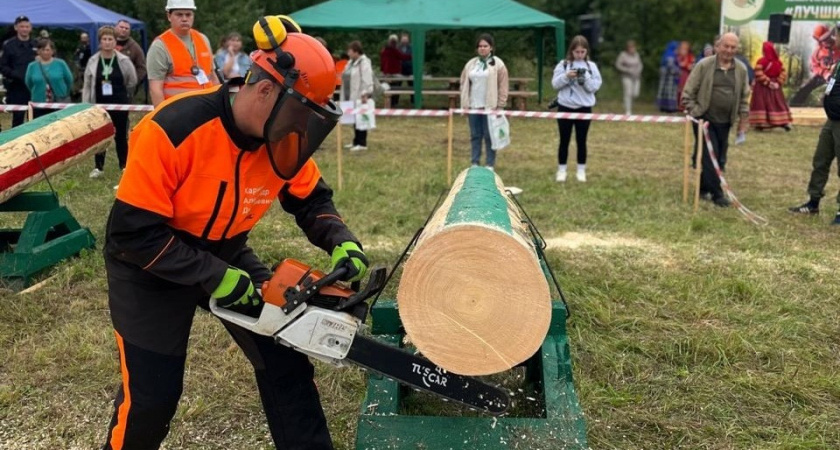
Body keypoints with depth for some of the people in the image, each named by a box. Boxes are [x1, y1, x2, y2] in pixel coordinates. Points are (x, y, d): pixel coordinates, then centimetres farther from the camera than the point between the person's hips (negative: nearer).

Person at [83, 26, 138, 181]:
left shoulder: (124, 61, -5)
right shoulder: (93, 61, 1)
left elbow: (132, 81, 6)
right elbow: (87, 85, 2)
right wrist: (85, 104, -1)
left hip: (120, 104, -2)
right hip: (100, 104, 2)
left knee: (121, 135, 4)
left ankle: (124, 166, 14)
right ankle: (98, 167, 18)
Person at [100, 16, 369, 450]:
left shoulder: (285, 137, -13)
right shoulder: (174, 129, -32)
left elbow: (311, 200, 3)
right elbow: (132, 233, -28)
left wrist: (342, 243, -16)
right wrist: (213, 277, -29)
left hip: (226, 254, 6)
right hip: (150, 267, -5)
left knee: (285, 362, 2)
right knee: (151, 393, -3)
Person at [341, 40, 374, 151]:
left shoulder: (364, 63, -12)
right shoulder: (351, 62, 17)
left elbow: (367, 80, -19)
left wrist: (365, 94, -24)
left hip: (359, 96, -9)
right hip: (351, 96, 9)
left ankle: (362, 143, -2)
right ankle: (356, 142, 18)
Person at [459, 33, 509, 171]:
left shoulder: (498, 64, -2)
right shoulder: (470, 64, 11)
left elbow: (503, 87, -5)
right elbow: (464, 84, 13)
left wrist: (500, 106, -10)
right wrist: (464, 104, 6)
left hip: (490, 107, -4)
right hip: (473, 106, 4)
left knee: (489, 136, 1)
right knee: (475, 136, 9)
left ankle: (490, 165, 8)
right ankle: (475, 163, 16)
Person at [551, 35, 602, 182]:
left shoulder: (591, 66, 2)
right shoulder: (563, 64, 1)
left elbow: (595, 86, -3)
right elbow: (555, 84, -4)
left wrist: (585, 79, -19)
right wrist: (566, 76, -20)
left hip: (584, 108, 0)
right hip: (565, 107, 0)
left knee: (581, 141, 7)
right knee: (564, 140, 6)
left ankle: (581, 171, 16)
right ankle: (561, 171, 14)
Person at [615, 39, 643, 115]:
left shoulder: (636, 55, 7)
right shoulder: (623, 54, -7)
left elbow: (640, 64, 17)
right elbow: (618, 64, -6)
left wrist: (638, 70, -4)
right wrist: (627, 70, -13)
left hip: (636, 77, 5)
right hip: (627, 77, -5)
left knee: (635, 94, -1)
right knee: (628, 93, -12)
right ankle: (628, 111, -8)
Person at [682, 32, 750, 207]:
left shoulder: (741, 69, 5)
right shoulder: (704, 65, -6)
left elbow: (744, 97, 13)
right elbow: (688, 93, -4)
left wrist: (743, 120, 8)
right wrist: (695, 113, -9)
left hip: (725, 122, 4)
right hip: (705, 120, -4)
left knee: (720, 159, 7)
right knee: (710, 156, -9)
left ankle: (704, 188, 23)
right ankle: (717, 194, -3)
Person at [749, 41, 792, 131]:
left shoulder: (761, 61, -13)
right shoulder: (779, 61, 4)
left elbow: (759, 75, -19)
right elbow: (783, 74, 2)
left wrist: (767, 82, -13)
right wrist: (778, 83, -3)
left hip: (762, 87, -4)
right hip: (775, 87, 5)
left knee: (761, 104, 2)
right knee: (778, 104, 10)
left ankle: (760, 123, -2)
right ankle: (785, 122, 5)